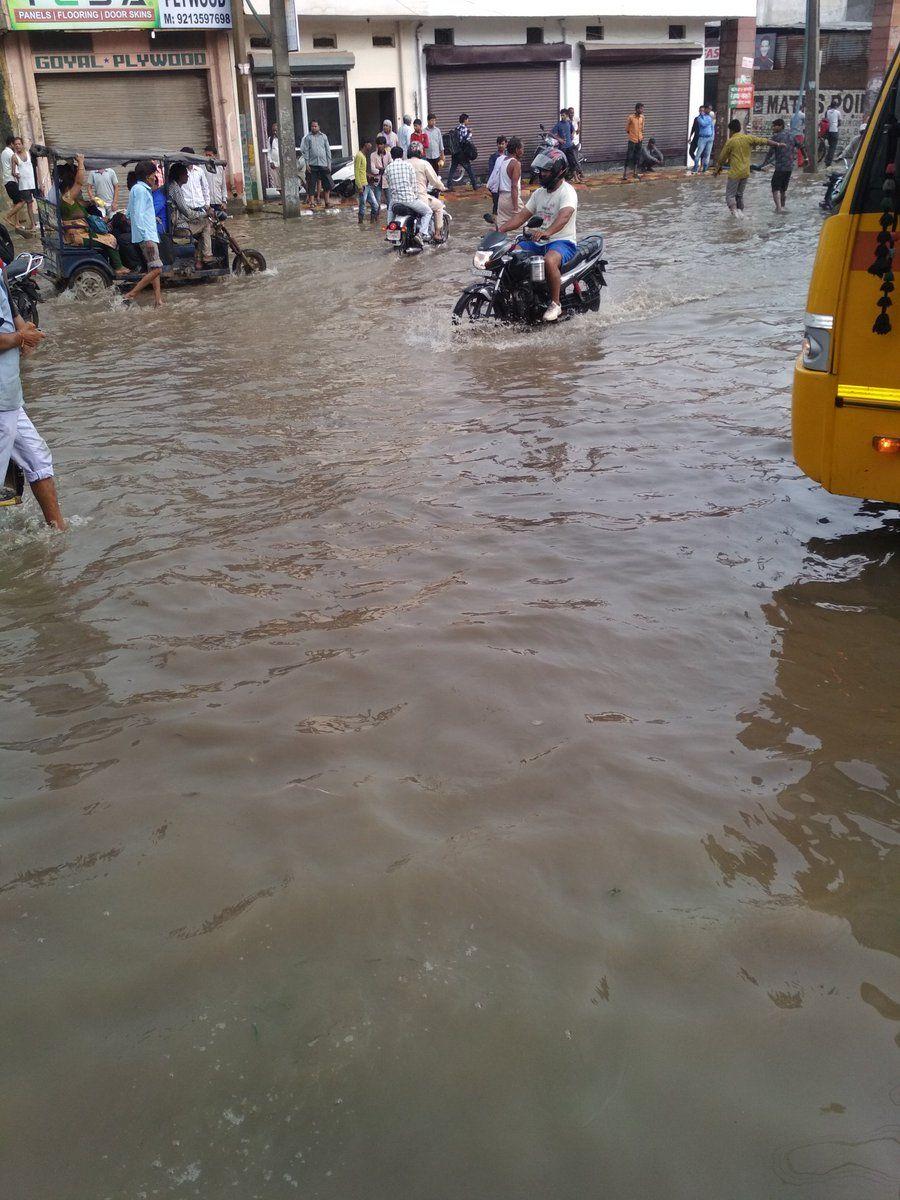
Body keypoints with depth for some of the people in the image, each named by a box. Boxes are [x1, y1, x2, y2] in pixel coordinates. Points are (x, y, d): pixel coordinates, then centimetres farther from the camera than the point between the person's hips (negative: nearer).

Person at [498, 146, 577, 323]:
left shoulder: (567, 192, -12)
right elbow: (522, 216, 12)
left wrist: (547, 232, -50)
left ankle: (555, 304, -25)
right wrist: (501, 229, -5)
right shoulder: (539, 193, 15)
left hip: (563, 241, -8)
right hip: (539, 241, 8)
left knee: (550, 260, -40)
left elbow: (564, 216, -31)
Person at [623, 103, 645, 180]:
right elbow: (627, 128, -2)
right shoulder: (631, 117, -12)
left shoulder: (642, 117, 4)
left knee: (637, 157, 8)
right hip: (632, 140, -5)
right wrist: (631, 134, 6)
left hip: (639, 140, 5)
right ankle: (625, 173, 0)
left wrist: (641, 135, 16)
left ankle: (635, 173, 15)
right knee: (628, 156, -5)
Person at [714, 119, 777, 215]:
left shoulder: (730, 141, -8)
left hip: (734, 173, -5)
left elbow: (722, 157, 0)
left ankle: (734, 209, -28)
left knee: (730, 194, -4)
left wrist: (718, 168, 18)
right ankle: (740, 210, 22)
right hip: (746, 172, 5)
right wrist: (777, 144, 19)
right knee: (740, 194, 20)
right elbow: (764, 141, 8)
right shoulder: (748, 138, 3)